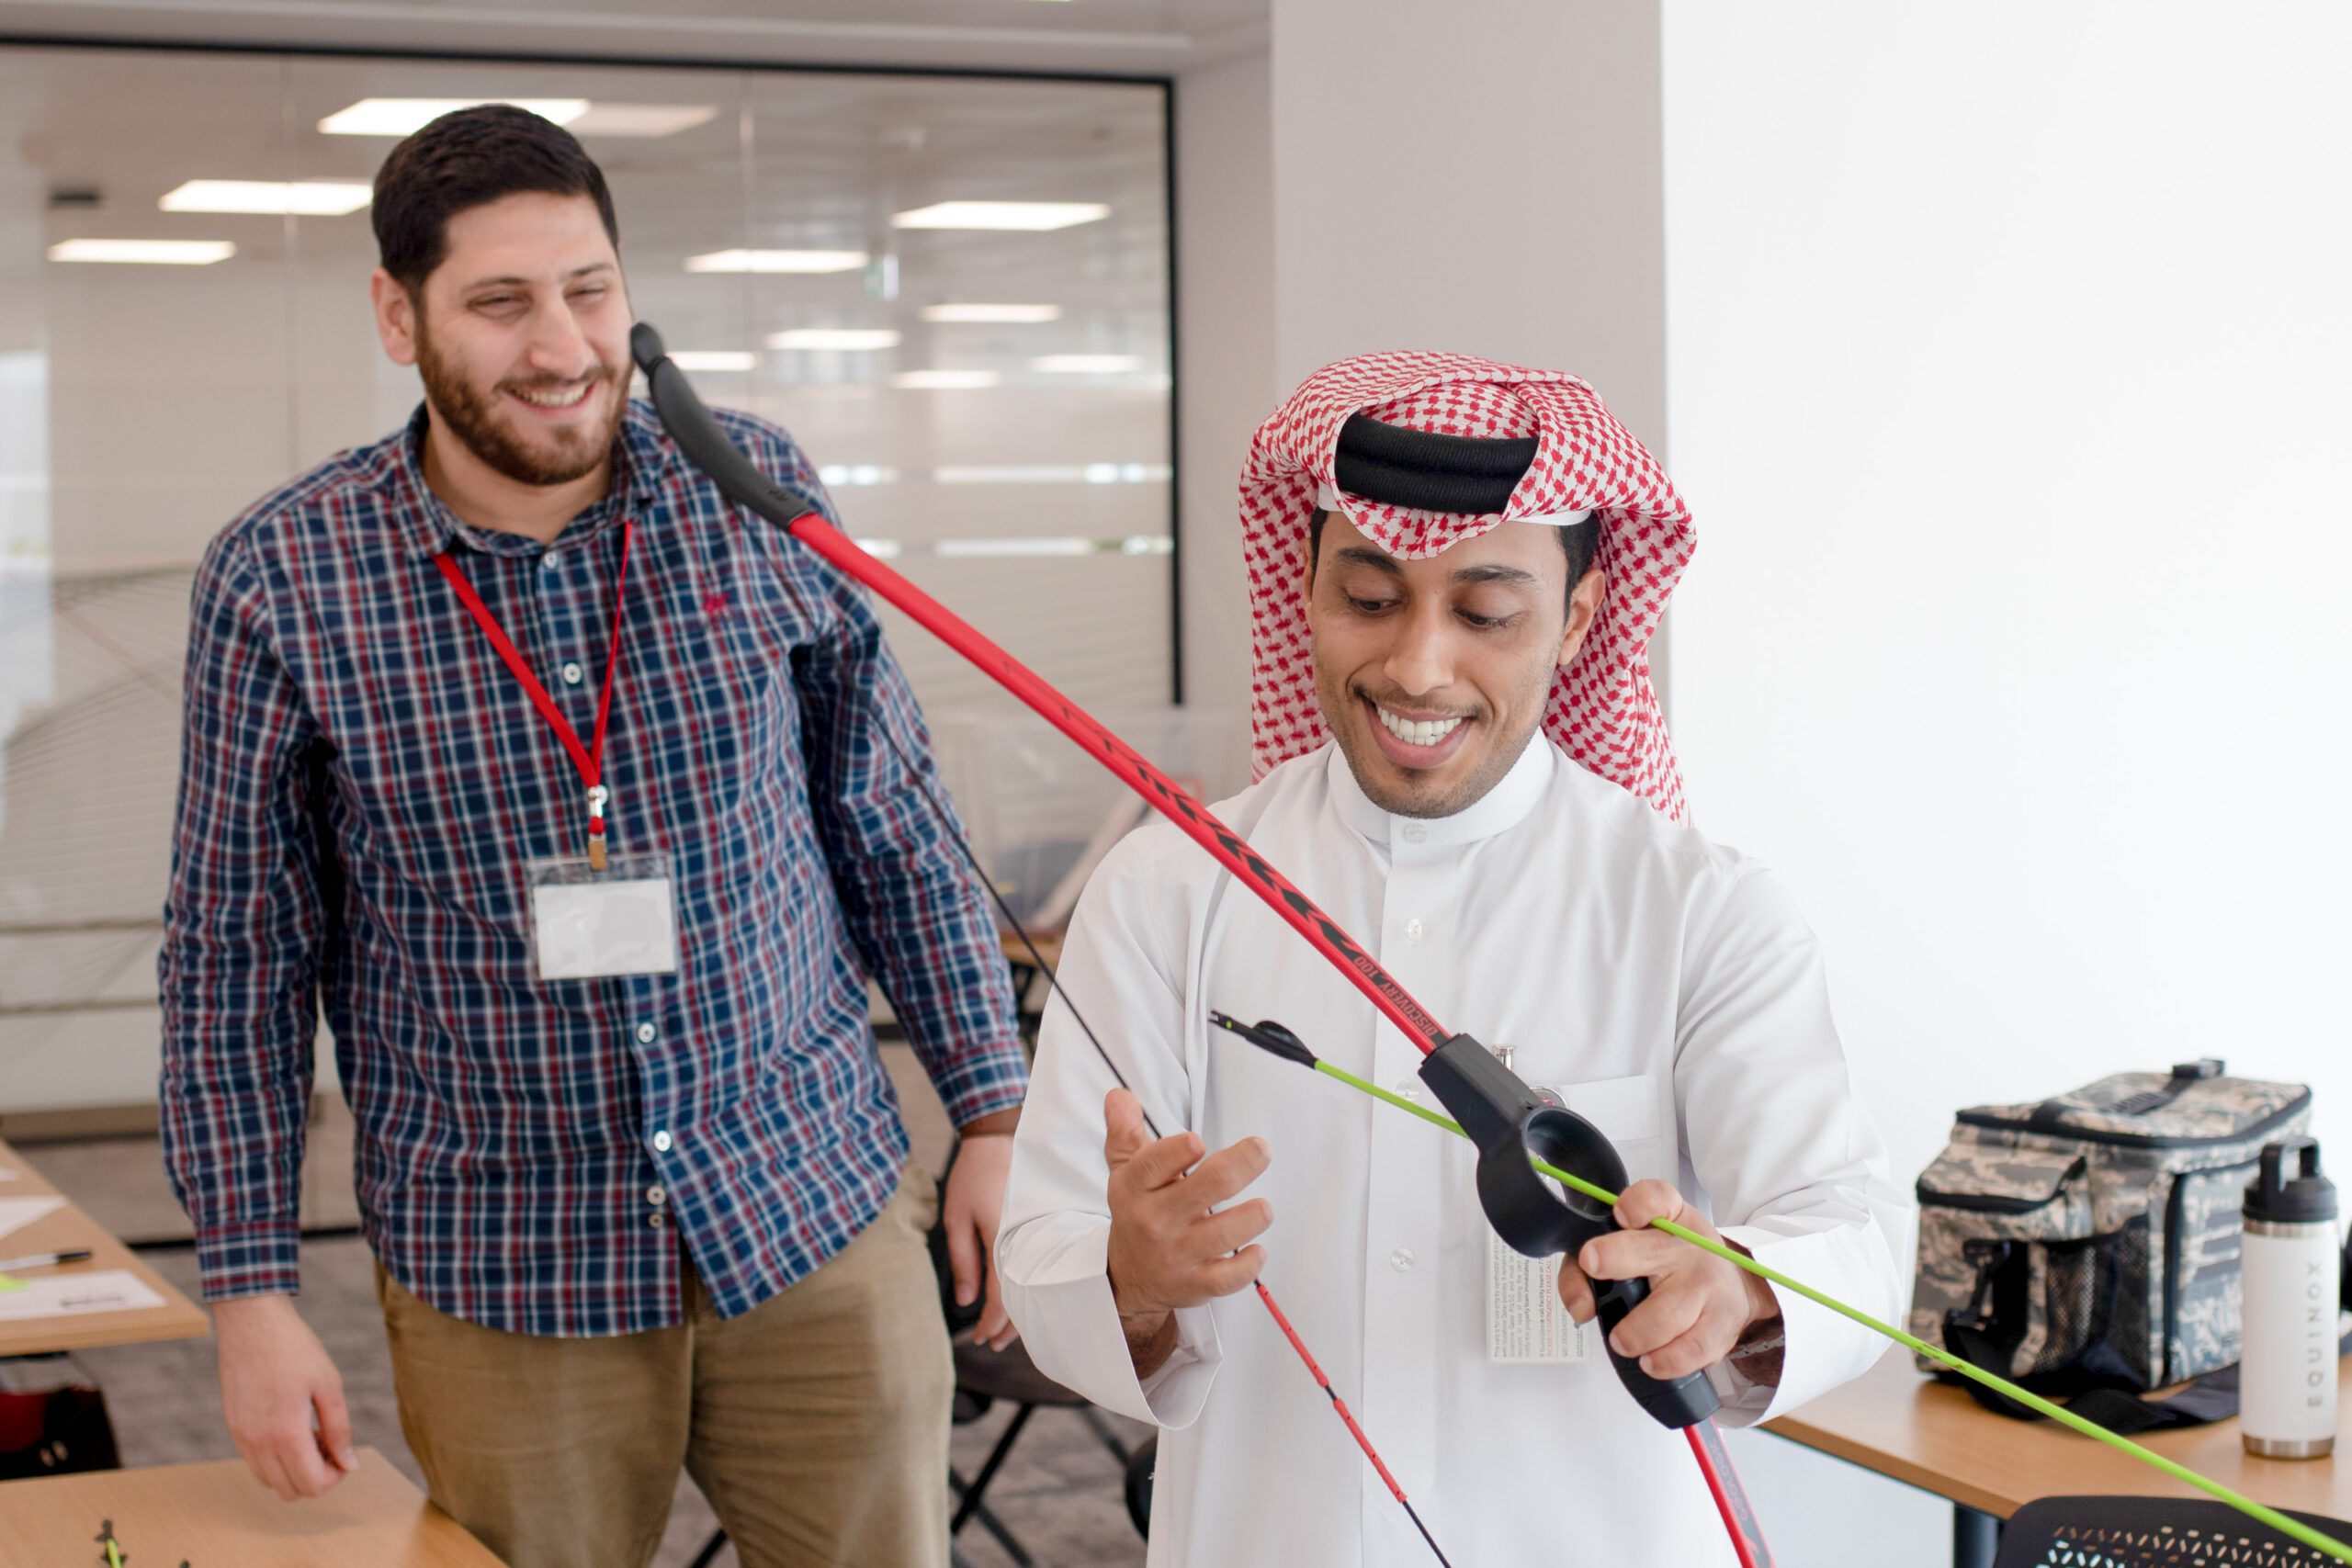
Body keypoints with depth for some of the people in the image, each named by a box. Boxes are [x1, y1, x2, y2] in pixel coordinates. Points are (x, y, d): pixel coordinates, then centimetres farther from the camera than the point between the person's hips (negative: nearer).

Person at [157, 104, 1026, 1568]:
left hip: (820, 1218, 2)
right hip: (501, 1281, -1)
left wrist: (993, 1112, 6)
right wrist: (253, 1290, -2)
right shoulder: (282, 582, -8)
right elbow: (240, 953, -2)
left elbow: (898, 827, 5)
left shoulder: (758, 495, -4)